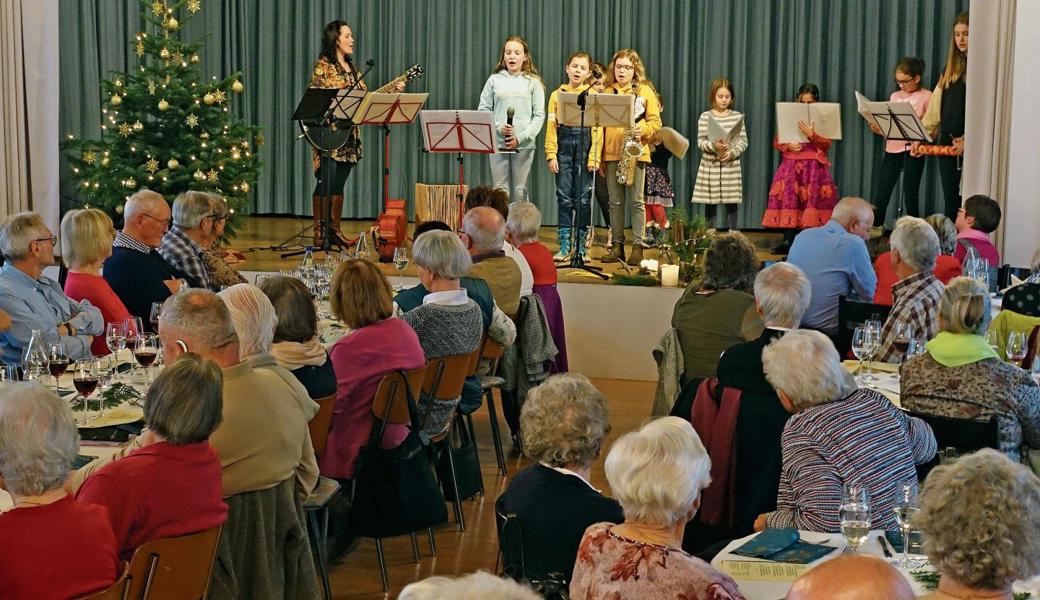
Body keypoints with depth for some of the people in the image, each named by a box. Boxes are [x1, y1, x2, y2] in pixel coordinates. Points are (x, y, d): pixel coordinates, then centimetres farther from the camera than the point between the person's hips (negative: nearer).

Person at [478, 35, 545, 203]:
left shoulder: (533, 82, 4)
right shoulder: (494, 80, 7)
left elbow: (539, 115, -1)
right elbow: (483, 110, 5)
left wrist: (521, 138, -10)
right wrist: (498, 127, -11)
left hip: (524, 145, -1)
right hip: (497, 142, 1)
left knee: (520, 190, 3)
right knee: (500, 189, 1)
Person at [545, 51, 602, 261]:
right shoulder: (557, 94, 10)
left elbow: (597, 128, 1)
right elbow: (551, 126, 6)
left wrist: (594, 157, -8)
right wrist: (551, 154, -3)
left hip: (585, 145, -1)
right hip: (564, 146, 1)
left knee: (583, 199, 1)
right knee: (564, 198, 0)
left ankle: (581, 247, 9)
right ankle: (564, 246, 5)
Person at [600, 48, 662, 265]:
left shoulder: (645, 91, 4)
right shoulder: (606, 92, 10)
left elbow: (655, 121, 4)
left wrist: (642, 130, -17)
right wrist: (599, 157, 5)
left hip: (635, 152, -2)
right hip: (611, 153, 2)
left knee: (636, 201, -2)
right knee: (615, 202, 6)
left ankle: (637, 247, 1)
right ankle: (617, 246, 12)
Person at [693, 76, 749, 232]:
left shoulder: (737, 116, 4)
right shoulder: (705, 117, 0)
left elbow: (743, 141, 3)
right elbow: (700, 142, -3)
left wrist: (733, 153, -14)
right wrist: (714, 145, -22)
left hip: (731, 166, 1)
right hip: (710, 166, -1)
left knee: (732, 204, 2)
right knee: (710, 203, 5)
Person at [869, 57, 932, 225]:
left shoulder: (926, 96, 0)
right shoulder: (895, 96, 15)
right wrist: (877, 128, -5)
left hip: (913, 149, -5)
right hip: (893, 148, 5)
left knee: (910, 195, 0)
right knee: (880, 195, 1)